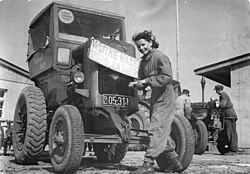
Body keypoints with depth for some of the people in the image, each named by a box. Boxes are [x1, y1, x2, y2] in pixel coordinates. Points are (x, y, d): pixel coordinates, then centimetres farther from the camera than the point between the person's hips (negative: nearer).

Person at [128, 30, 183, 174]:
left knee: (156, 130, -13)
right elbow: (142, 79, 15)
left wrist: (147, 80, -23)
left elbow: (167, 77, -23)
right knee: (163, 132, 14)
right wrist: (136, 84, -7)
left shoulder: (160, 57, -13)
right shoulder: (144, 61, 12)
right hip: (155, 99, 9)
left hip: (165, 99, -9)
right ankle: (175, 162, 26)